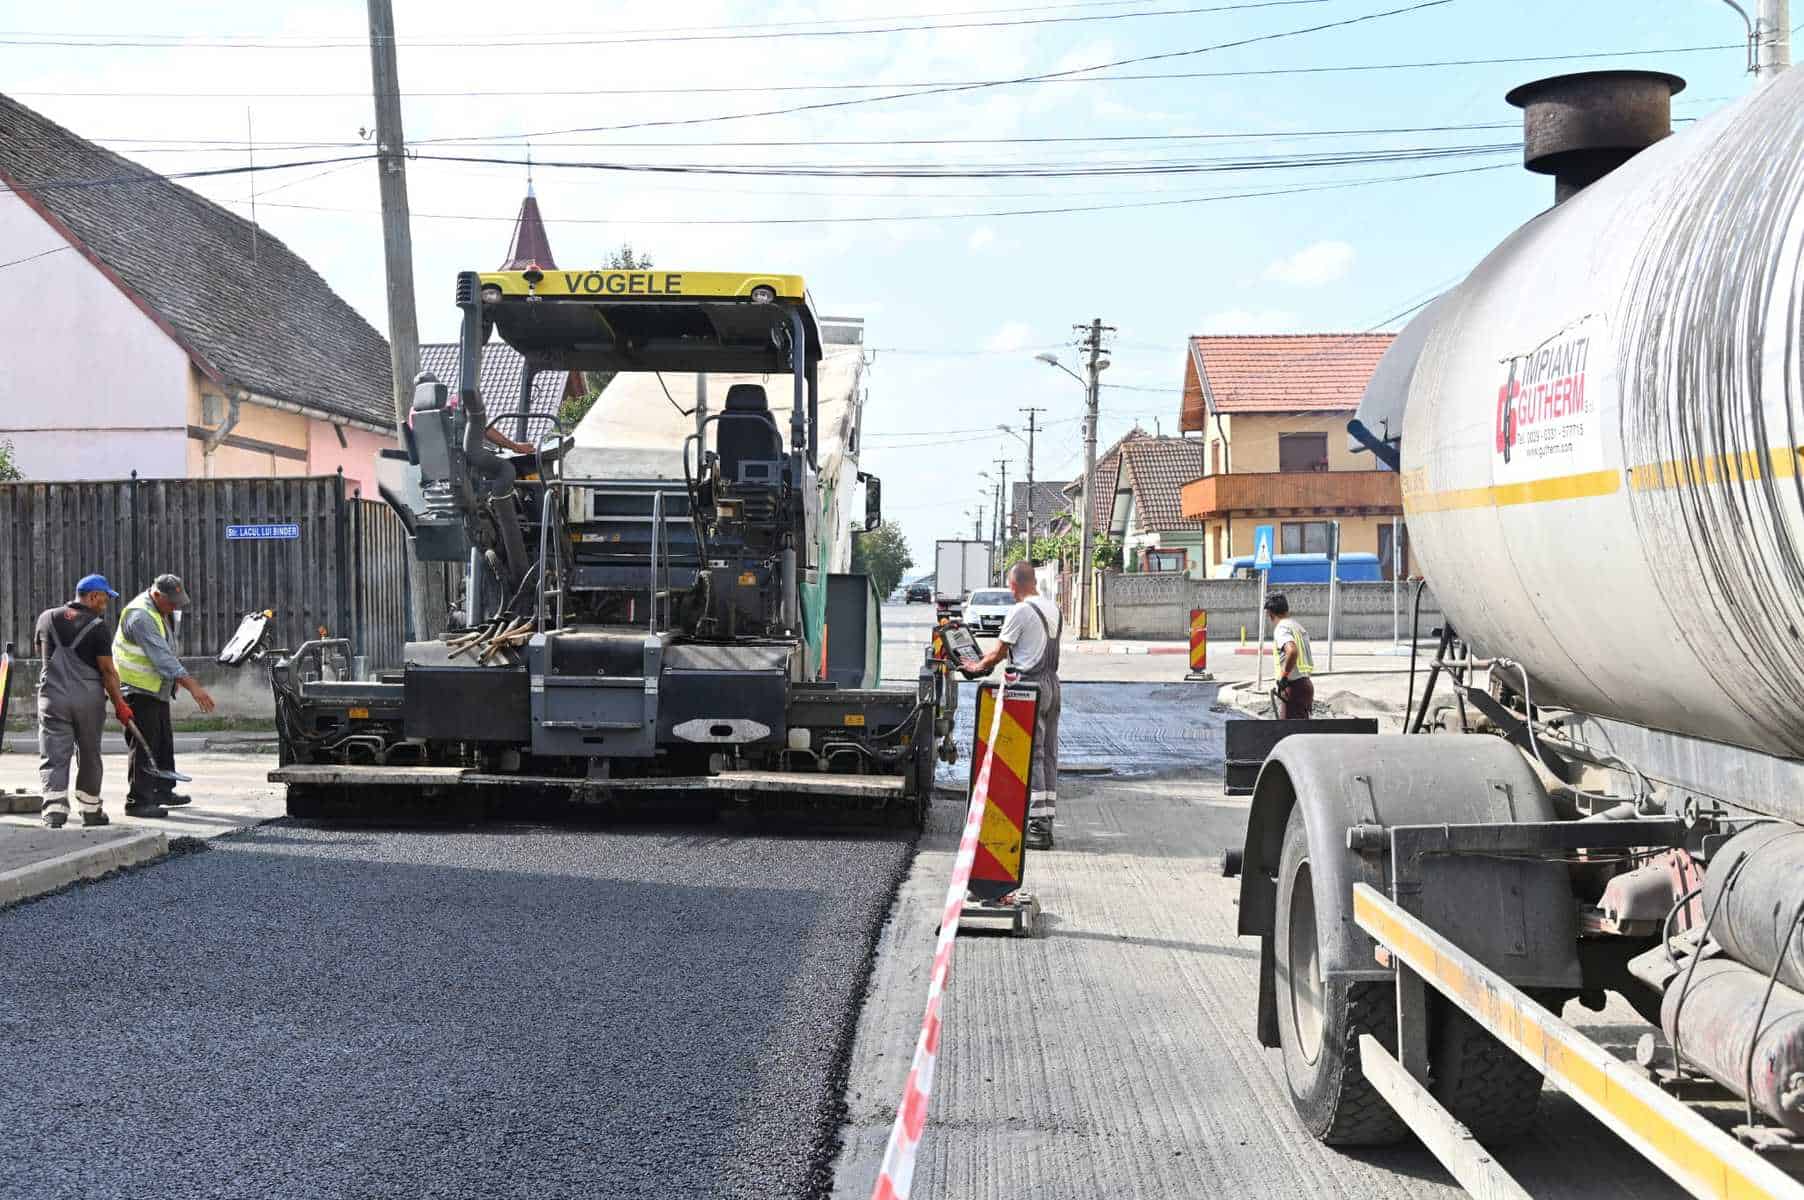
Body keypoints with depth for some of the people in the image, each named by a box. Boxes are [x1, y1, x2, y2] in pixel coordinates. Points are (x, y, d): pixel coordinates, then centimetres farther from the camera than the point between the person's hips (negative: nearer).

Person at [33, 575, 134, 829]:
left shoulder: (46, 618, 5)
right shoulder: (97, 625, -8)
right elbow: (108, 670, -10)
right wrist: (120, 703, -4)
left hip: (53, 696, 2)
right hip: (89, 697, -2)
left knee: (53, 757, -1)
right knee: (89, 756, 13)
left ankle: (54, 812, -17)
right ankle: (91, 811, 24)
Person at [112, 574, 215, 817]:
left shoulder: (158, 610, 8)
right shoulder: (141, 616, -24)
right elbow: (162, 657, -31)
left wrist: (174, 678, 12)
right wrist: (192, 686, -35)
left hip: (157, 689, 10)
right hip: (139, 689, -10)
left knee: (164, 742, 17)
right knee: (144, 746, -10)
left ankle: (163, 790, 29)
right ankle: (137, 801, -7)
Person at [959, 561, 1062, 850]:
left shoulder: (1020, 611, -14)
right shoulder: (1053, 609, 12)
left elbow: (998, 652, -7)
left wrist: (978, 667, 13)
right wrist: (990, 659, 23)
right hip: (1052, 682, 8)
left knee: (1031, 755, -7)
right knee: (1049, 754, 9)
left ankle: (1037, 825, -10)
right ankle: (1046, 821, 12)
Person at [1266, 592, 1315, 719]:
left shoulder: (1281, 628, -13)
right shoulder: (1298, 625, 17)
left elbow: (1292, 651, -33)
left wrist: (1283, 677, -23)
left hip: (1292, 687, -9)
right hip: (1305, 684, 9)